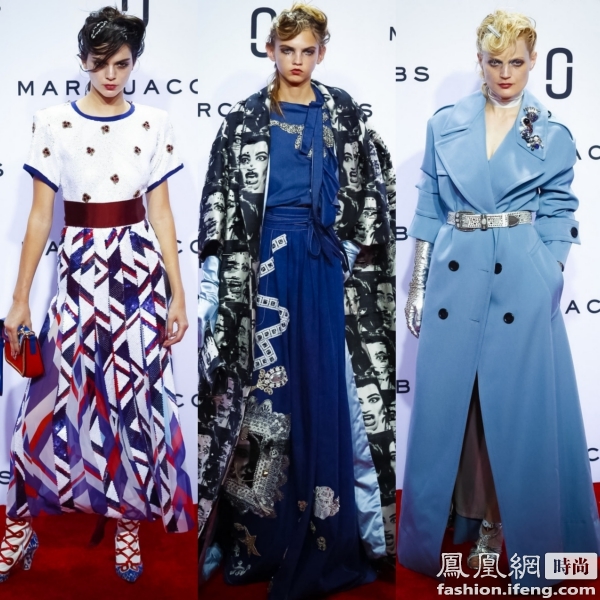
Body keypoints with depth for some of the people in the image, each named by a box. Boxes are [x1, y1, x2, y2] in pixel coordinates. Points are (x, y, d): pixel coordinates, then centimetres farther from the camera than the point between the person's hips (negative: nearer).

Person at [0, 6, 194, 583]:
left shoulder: (153, 124, 4)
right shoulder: (53, 123, 0)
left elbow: (162, 214, 4)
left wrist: (178, 295, 1)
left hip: (139, 268, 1)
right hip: (79, 268, -1)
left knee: (136, 392, 5)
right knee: (56, 393, 1)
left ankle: (129, 520, 23)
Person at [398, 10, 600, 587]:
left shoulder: (552, 135, 3)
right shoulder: (445, 124, 6)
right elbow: (428, 208, 8)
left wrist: (549, 290, -1)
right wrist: (417, 285, 6)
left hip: (522, 281, -1)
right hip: (455, 276, 2)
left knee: (516, 405, 4)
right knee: (446, 402, 7)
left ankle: (502, 522, 24)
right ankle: (465, 514, 27)